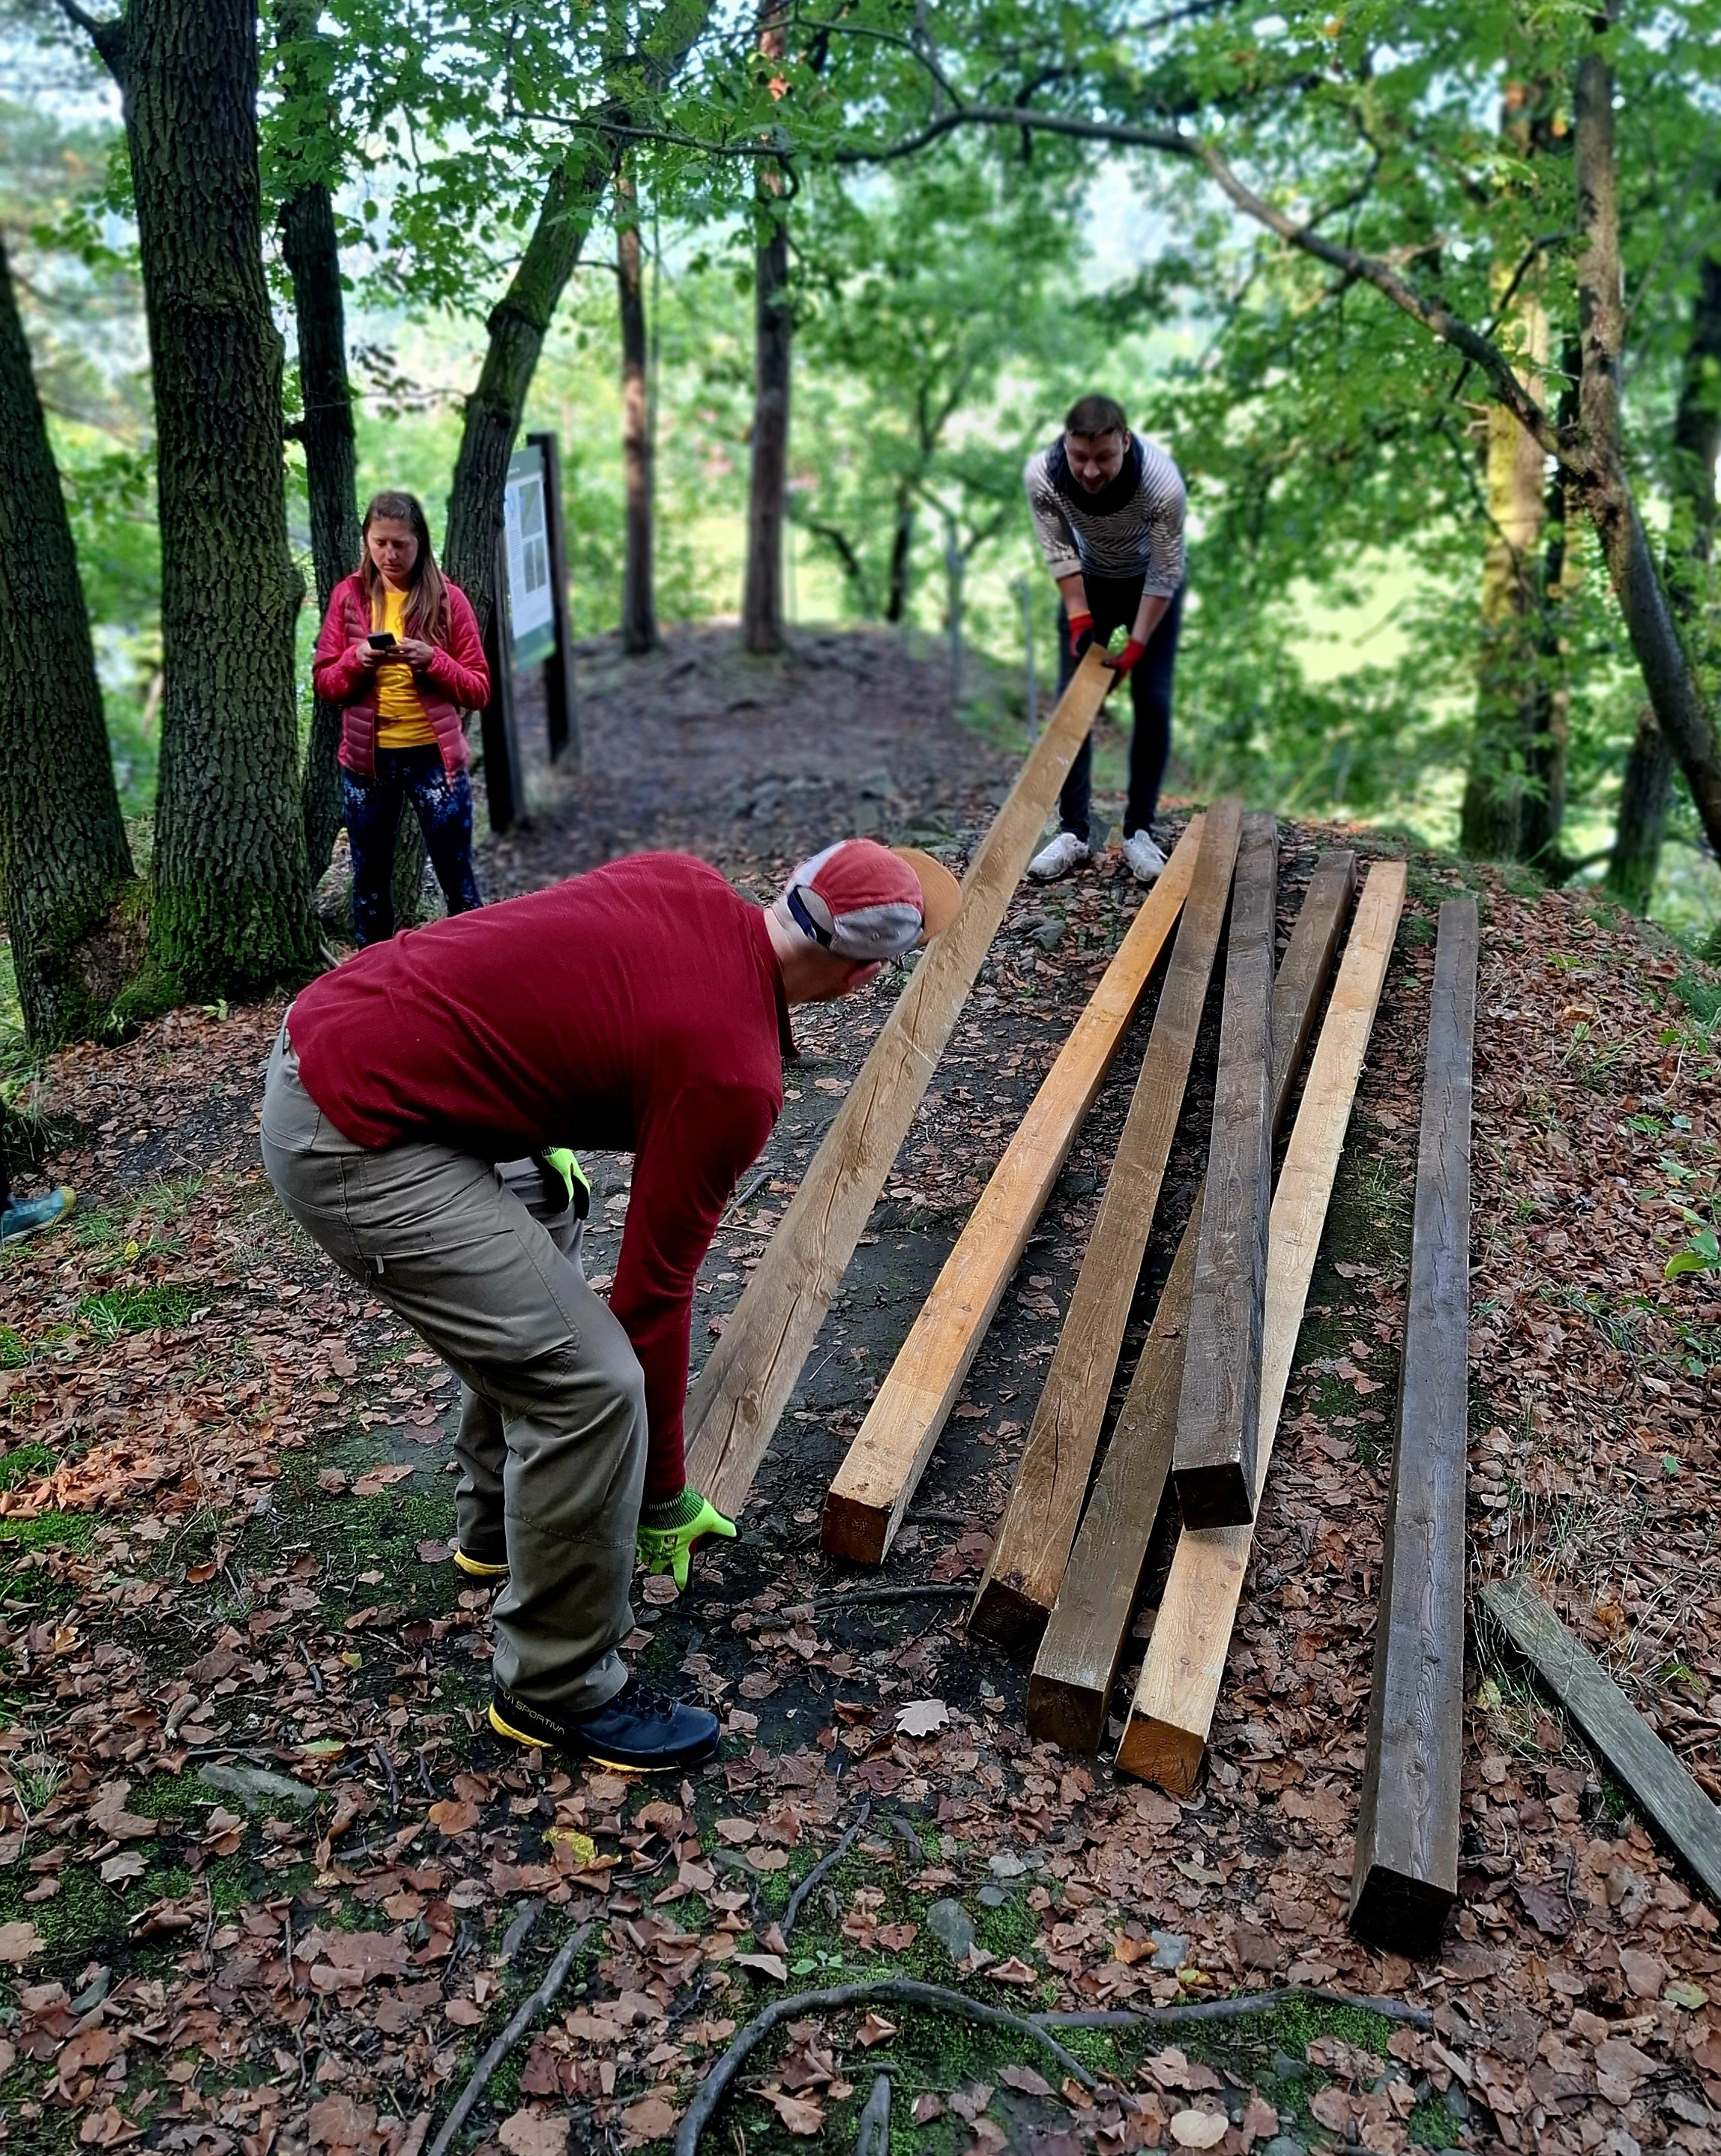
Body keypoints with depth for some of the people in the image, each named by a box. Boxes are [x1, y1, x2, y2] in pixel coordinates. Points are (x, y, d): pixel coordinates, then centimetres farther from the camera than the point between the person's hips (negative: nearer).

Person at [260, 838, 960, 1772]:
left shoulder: (687, 882, 5)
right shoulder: (733, 1075, -16)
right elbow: (654, 1289, -8)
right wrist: (663, 1494, 5)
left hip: (324, 1029, 10)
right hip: (354, 1140, -10)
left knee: (536, 1233, 28)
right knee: (589, 1385, -9)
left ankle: (499, 1522, 43)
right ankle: (559, 1690, 11)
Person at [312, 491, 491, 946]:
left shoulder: (447, 598, -2)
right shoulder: (348, 595, 4)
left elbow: (479, 689, -3)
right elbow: (324, 682, 4)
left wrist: (432, 660, -19)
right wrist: (357, 660, -15)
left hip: (434, 755, -2)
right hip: (366, 758, 2)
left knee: (457, 879, 3)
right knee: (369, 882, 12)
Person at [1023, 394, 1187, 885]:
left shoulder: (1162, 483, -38)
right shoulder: (1042, 475, -32)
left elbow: (1165, 574, -25)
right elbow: (1059, 551, -15)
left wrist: (1136, 647, -23)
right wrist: (1079, 618, -19)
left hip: (1151, 584, -2)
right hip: (1087, 583, 2)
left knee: (1153, 702, -7)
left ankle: (1139, 831, 4)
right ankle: (1072, 831, 4)